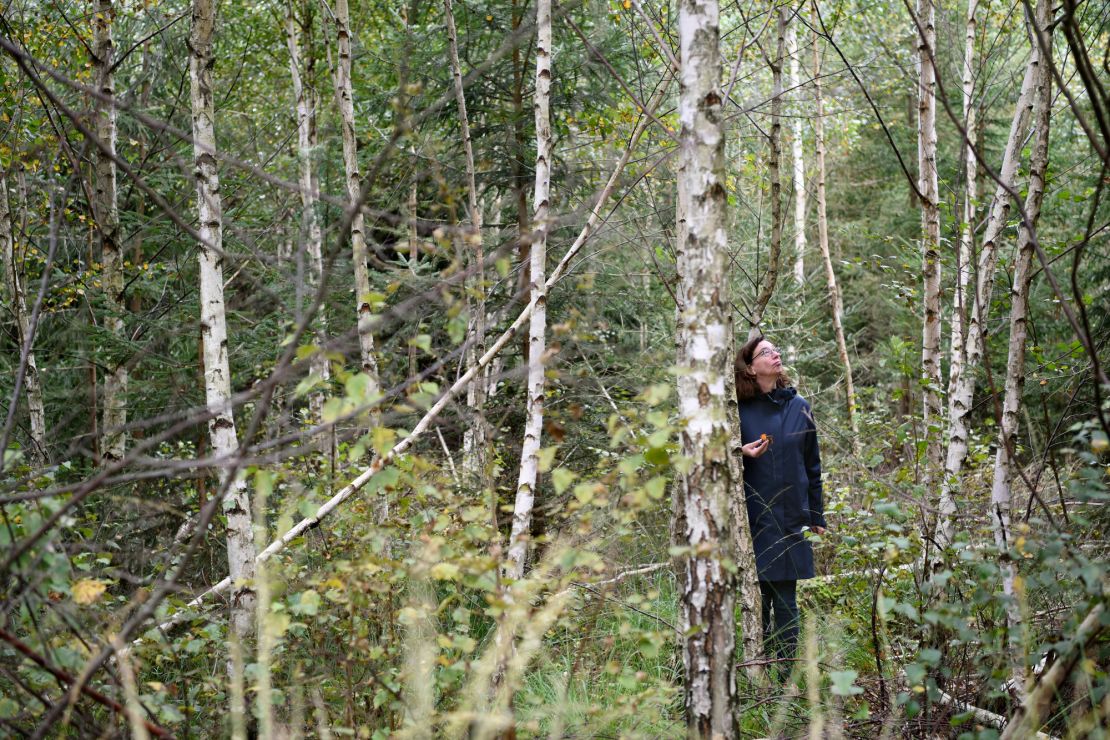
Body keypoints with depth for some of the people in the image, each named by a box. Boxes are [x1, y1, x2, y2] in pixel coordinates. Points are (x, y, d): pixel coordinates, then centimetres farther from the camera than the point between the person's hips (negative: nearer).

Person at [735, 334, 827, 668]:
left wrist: (817, 517, 13)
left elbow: (812, 465, 14)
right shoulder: (739, 411, 0)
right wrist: (741, 453, -15)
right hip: (753, 519, -2)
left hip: (791, 518, 2)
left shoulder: (799, 407, 8)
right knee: (757, 598, 0)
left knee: (786, 600, 4)